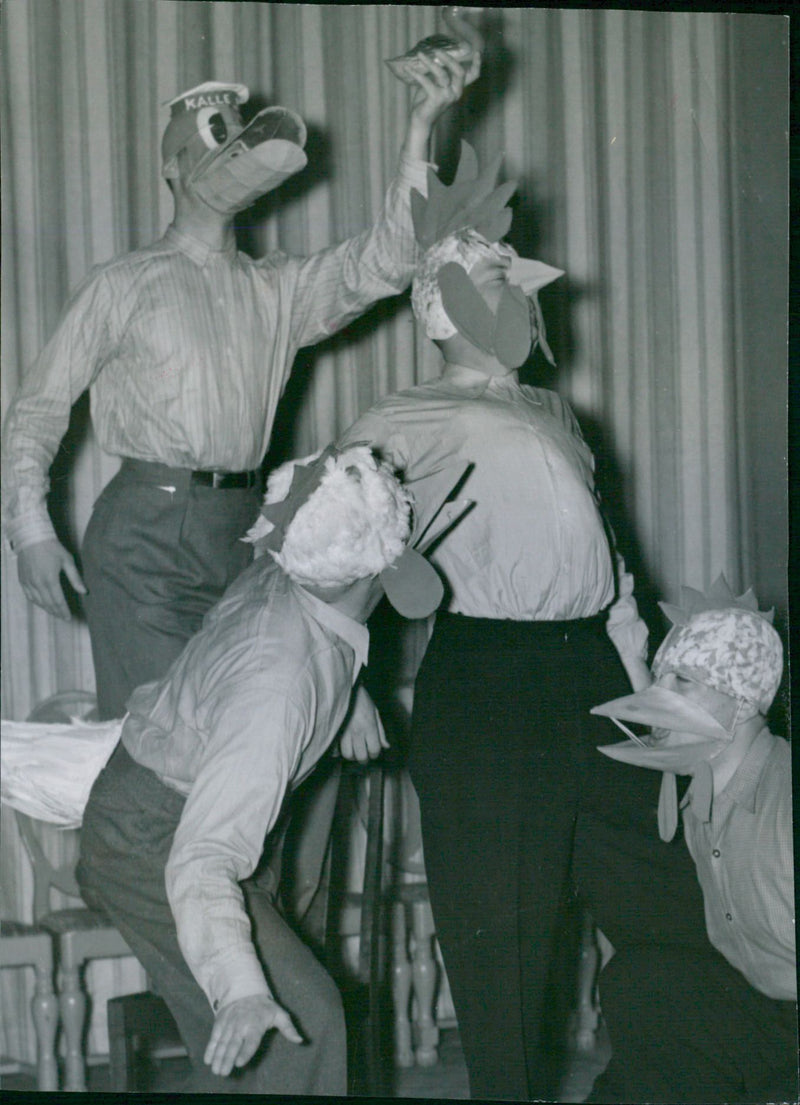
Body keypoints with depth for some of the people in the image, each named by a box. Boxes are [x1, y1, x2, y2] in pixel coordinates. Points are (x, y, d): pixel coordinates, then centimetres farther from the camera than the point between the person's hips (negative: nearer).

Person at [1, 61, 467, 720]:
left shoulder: (277, 290, 15)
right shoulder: (125, 286, 6)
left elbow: (382, 263, 2)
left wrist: (421, 127, -5)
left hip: (242, 533, 4)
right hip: (145, 534, -4)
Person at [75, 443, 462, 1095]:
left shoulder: (277, 577, -13)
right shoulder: (277, 681, -38)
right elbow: (205, 856, -44)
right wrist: (241, 990, -53)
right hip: (153, 841, -9)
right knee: (302, 1018, -16)